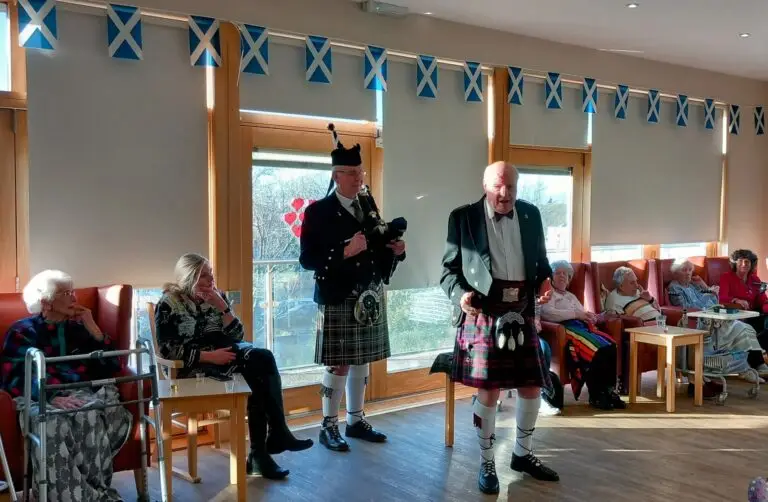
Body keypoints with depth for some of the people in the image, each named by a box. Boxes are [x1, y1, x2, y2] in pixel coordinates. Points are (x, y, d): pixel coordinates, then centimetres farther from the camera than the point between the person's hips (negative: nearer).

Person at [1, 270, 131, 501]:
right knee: (53, 425, -38)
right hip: (42, 399, -2)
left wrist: (93, 329, 6)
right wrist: (52, 397, -20)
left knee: (91, 417, -36)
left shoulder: (79, 327, 24)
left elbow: (112, 367, 15)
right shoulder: (23, 331, 15)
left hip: (85, 394, 2)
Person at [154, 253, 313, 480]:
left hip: (223, 353, 6)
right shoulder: (169, 303, -3)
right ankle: (277, 433, -20)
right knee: (258, 367, -29)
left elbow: (237, 336, 4)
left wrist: (222, 306, -10)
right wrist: (210, 355, -22)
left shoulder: (216, 296, 10)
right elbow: (167, 349, -12)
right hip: (190, 366, -5)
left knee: (264, 357, -27)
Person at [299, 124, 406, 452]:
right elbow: (307, 259, -13)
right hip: (338, 300, -6)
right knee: (338, 365, 0)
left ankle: (356, 421, 27)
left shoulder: (369, 205, 11)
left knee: (361, 362, 13)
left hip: (370, 298, 6)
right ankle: (329, 427, 14)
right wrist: (345, 252, -23)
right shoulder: (318, 212, -7)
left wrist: (394, 251, -5)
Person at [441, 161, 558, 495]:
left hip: (522, 313, 4)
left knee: (532, 387, 10)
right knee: (488, 391, -2)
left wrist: (546, 281, -4)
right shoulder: (463, 217, -3)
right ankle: (486, 463, 17)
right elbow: (449, 268, 0)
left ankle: (523, 454, 32)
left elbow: (540, 260, 17)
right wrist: (460, 295, -18)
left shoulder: (530, 214, 9)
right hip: (484, 313, -4)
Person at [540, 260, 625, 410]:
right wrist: (576, 314, -14)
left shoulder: (571, 296, 35)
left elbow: (583, 314, 23)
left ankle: (609, 392, -19)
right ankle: (595, 396, -22)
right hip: (566, 328, -7)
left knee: (611, 346, -23)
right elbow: (547, 313, -10)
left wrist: (592, 317, -3)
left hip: (582, 326, 7)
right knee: (597, 350, -32)